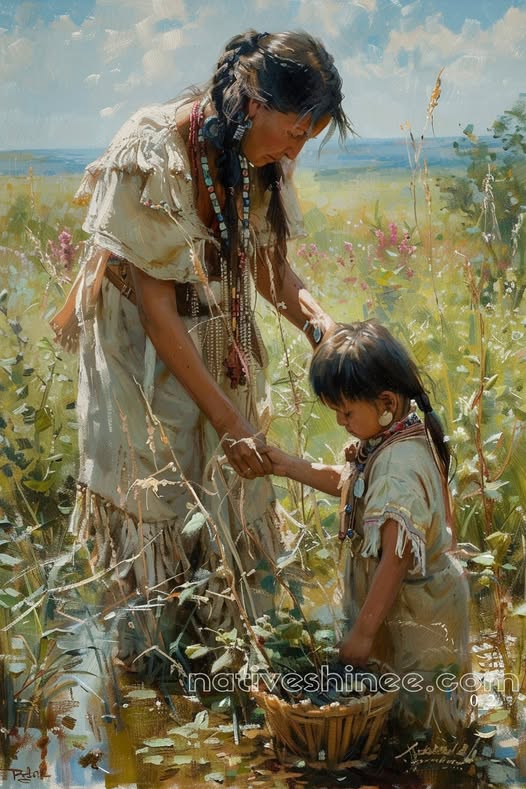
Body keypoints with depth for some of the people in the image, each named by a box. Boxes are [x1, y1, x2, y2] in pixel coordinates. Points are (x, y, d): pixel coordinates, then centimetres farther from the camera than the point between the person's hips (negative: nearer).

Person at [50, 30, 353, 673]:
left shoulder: (260, 160, -7)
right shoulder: (153, 155, -27)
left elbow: (270, 265, 4)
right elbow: (156, 307, -24)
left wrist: (319, 324, -18)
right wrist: (227, 418, -22)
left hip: (222, 349, 6)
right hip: (143, 354, -6)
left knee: (234, 497, 10)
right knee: (157, 508, 0)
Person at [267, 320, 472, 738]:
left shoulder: (399, 471, -33)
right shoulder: (395, 435, -2)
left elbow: (395, 561, -32)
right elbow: (346, 482, 16)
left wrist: (363, 632, -26)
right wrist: (288, 465, 7)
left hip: (419, 611, -10)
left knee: (428, 717, 10)